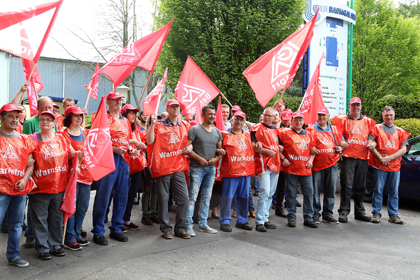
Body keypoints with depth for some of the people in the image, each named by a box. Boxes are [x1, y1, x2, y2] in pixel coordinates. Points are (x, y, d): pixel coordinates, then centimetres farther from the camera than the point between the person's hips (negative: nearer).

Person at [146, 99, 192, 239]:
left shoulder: (185, 126, 13)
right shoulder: (159, 124, 1)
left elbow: (189, 142, 23)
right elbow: (150, 141, -10)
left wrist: (189, 147, 1)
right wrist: (153, 124, -17)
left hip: (178, 167, 3)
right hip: (162, 166, -3)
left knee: (183, 197, 1)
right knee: (163, 199, 4)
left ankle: (180, 228, 14)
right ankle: (166, 229, 15)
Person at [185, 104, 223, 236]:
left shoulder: (217, 131, 12)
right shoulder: (195, 129, -6)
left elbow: (221, 150, 16)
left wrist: (216, 159, -3)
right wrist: (199, 159, -15)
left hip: (211, 168, 6)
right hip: (197, 167, -6)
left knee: (206, 197, 11)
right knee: (193, 196, -7)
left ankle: (203, 224, 21)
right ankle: (188, 225, 0)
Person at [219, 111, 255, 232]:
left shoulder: (248, 136, 16)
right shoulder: (225, 135, 2)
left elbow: (252, 151, 24)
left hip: (246, 171, 5)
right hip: (230, 171, -5)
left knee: (244, 196, 10)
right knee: (227, 196, -3)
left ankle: (242, 221, 22)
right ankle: (225, 222, 6)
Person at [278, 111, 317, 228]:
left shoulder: (308, 135, 15)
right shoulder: (285, 133, 2)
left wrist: (311, 159, 4)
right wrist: (283, 158, -8)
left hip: (306, 169, 4)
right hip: (291, 169, -3)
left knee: (309, 192, 3)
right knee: (291, 193, 2)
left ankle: (308, 218, 12)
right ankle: (291, 218, 13)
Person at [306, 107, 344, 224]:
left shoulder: (334, 129, 16)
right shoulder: (311, 130, 4)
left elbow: (342, 142, 25)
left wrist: (340, 148, 3)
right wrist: (310, 149, -16)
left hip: (332, 163, 3)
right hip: (317, 164, -3)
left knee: (331, 191, 6)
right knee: (315, 190, -1)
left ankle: (328, 214, 17)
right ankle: (315, 214, 10)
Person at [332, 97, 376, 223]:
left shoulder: (368, 121, 16)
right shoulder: (342, 119, 7)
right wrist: (341, 142, -13)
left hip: (363, 157, 4)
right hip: (348, 156, -3)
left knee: (360, 186, 9)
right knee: (347, 185, -7)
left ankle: (359, 211, 19)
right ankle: (343, 211, -1)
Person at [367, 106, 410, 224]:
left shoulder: (400, 131, 13)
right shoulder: (376, 128, 5)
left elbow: (403, 149, 4)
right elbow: (370, 145, -5)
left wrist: (389, 158, -9)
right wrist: (380, 158, -13)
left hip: (395, 166, 3)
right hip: (379, 166, -3)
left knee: (394, 191, 6)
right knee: (378, 190, -1)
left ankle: (393, 215, 14)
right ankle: (376, 213, 8)